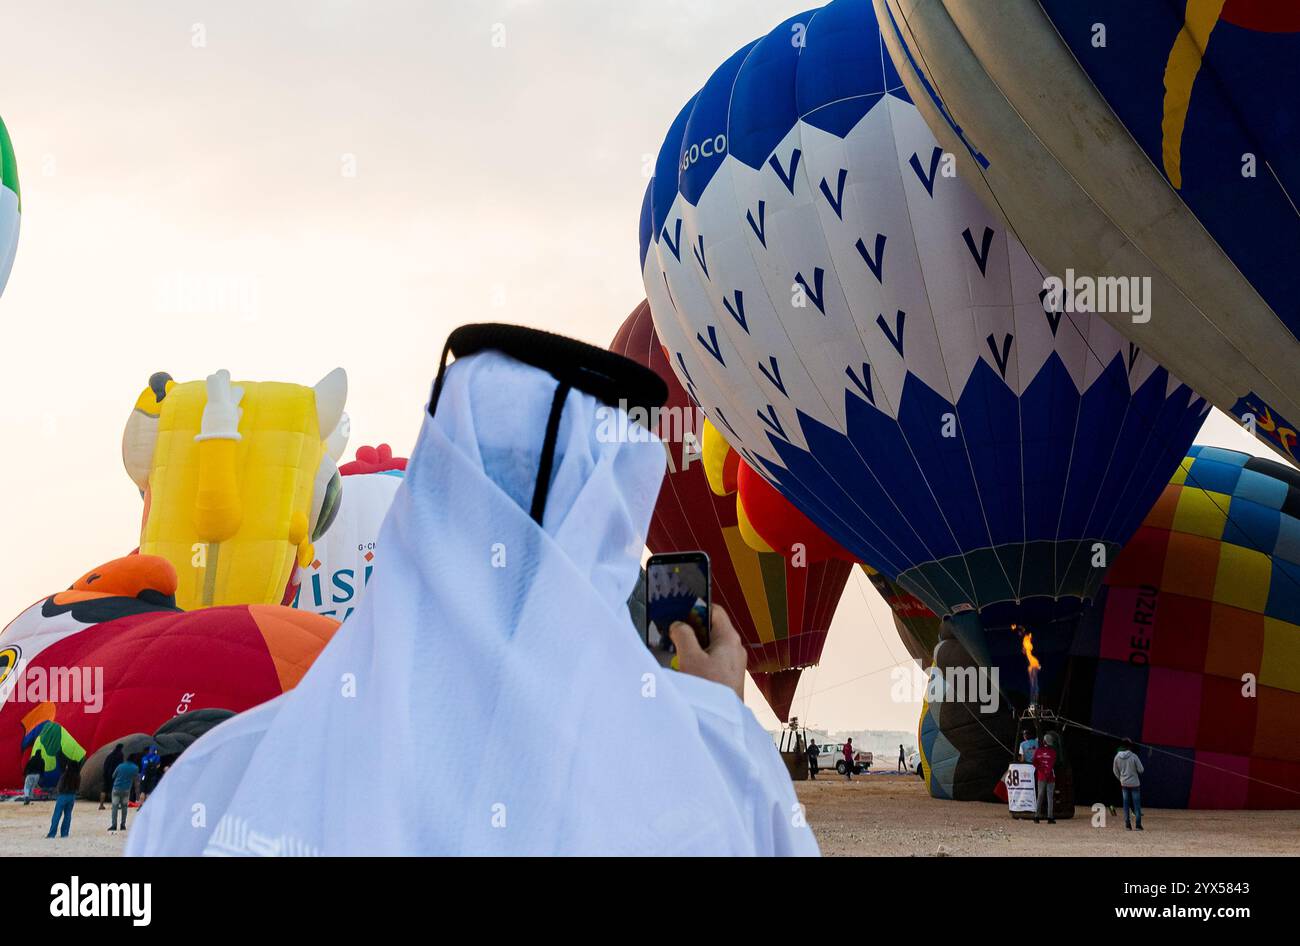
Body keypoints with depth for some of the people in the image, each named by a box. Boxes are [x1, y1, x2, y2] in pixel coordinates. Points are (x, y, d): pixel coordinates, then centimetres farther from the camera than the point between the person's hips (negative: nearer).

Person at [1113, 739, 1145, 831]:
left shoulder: (1117, 757, -4)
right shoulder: (1133, 756, -16)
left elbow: (1115, 771, 7)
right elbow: (1141, 770, -12)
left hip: (1124, 784, 4)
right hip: (1134, 783, -4)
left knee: (1126, 804, 9)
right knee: (1136, 803, 4)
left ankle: (1127, 825, 9)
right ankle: (1138, 825, 3)